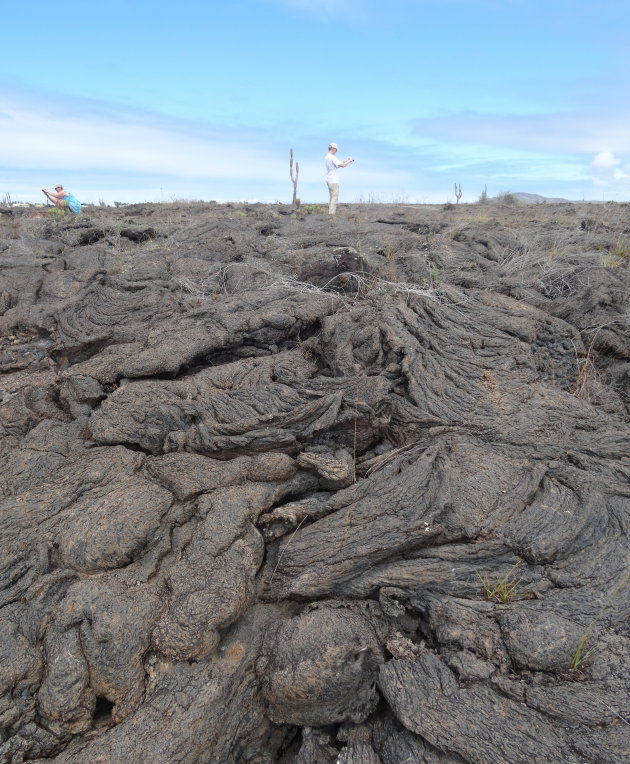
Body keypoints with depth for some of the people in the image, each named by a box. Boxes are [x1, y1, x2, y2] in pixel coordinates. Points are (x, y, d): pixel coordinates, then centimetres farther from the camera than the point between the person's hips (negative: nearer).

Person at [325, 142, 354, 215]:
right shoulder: (332, 157, -16)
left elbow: (338, 164, 20)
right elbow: (342, 165, -20)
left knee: (331, 197, 13)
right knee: (334, 197, -8)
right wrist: (349, 160, -5)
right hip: (333, 181, -10)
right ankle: (332, 213, -11)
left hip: (328, 180, 10)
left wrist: (345, 160, 14)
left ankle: (330, 213, 14)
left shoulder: (327, 157, 13)